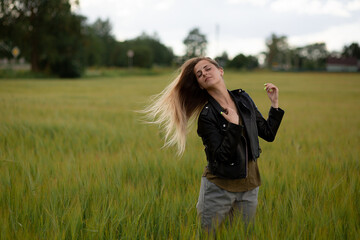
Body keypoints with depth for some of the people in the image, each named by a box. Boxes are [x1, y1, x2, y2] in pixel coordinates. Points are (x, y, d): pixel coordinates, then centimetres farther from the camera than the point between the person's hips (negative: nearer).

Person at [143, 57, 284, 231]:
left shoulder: (243, 98, 4)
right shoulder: (206, 116, -13)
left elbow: (268, 134, 6)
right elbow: (223, 156, -21)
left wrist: (275, 103, 1)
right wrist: (234, 125, -25)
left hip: (249, 185, 4)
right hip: (219, 187, -4)